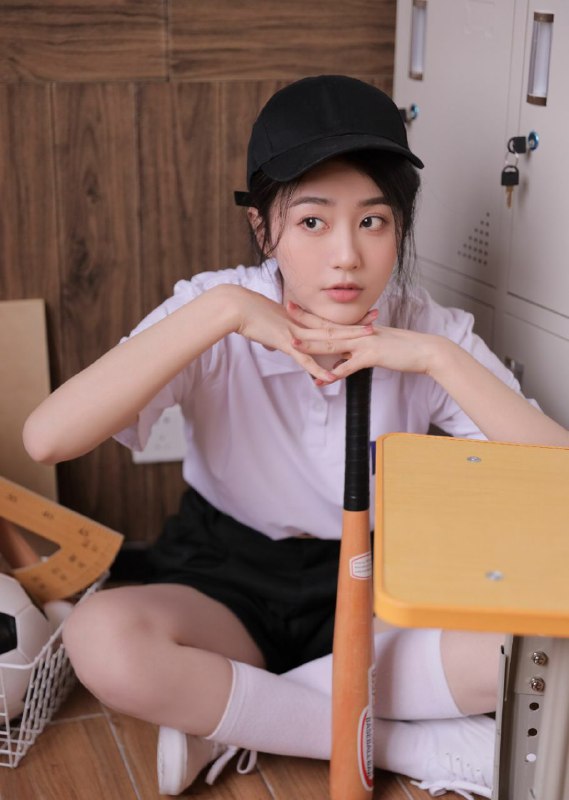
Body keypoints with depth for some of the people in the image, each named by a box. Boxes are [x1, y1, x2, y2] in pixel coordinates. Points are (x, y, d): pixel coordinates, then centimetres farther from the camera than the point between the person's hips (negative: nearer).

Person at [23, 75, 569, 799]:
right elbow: (46, 439, -30)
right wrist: (220, 311, -32)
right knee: (102, 638, -34)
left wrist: (438, 358, -28)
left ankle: (227, 713, -15)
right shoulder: (216, 317, -15)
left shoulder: (430, 331, -11)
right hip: (225, 587, -1)